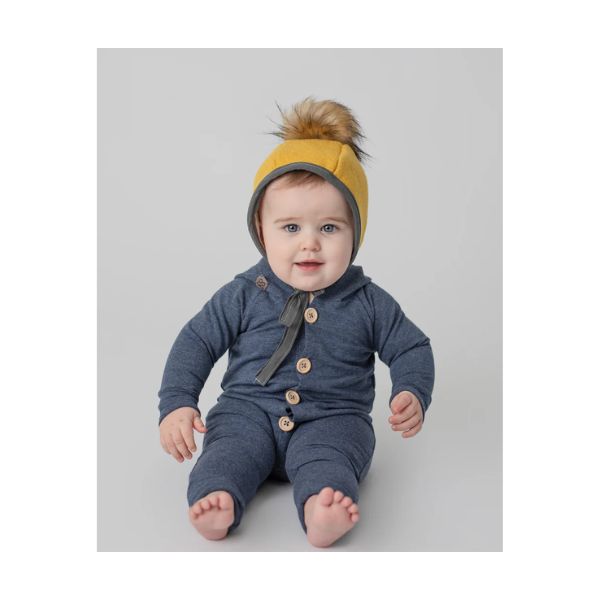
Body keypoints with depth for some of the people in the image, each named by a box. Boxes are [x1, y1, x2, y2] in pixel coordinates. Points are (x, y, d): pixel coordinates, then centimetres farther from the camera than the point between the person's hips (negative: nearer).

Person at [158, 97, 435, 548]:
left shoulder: (368, 302, 2)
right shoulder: (243, 295, 2)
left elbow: (412, 348, 10)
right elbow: (196, 342, 4)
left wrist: (412, 393, -11)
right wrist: (176, 403, -9)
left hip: (332, 417, -1)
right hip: (249, 411, 2)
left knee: (326, 456, -32)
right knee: (230, 447, -28)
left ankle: (323, 509, -56)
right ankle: (216, 502, -50)